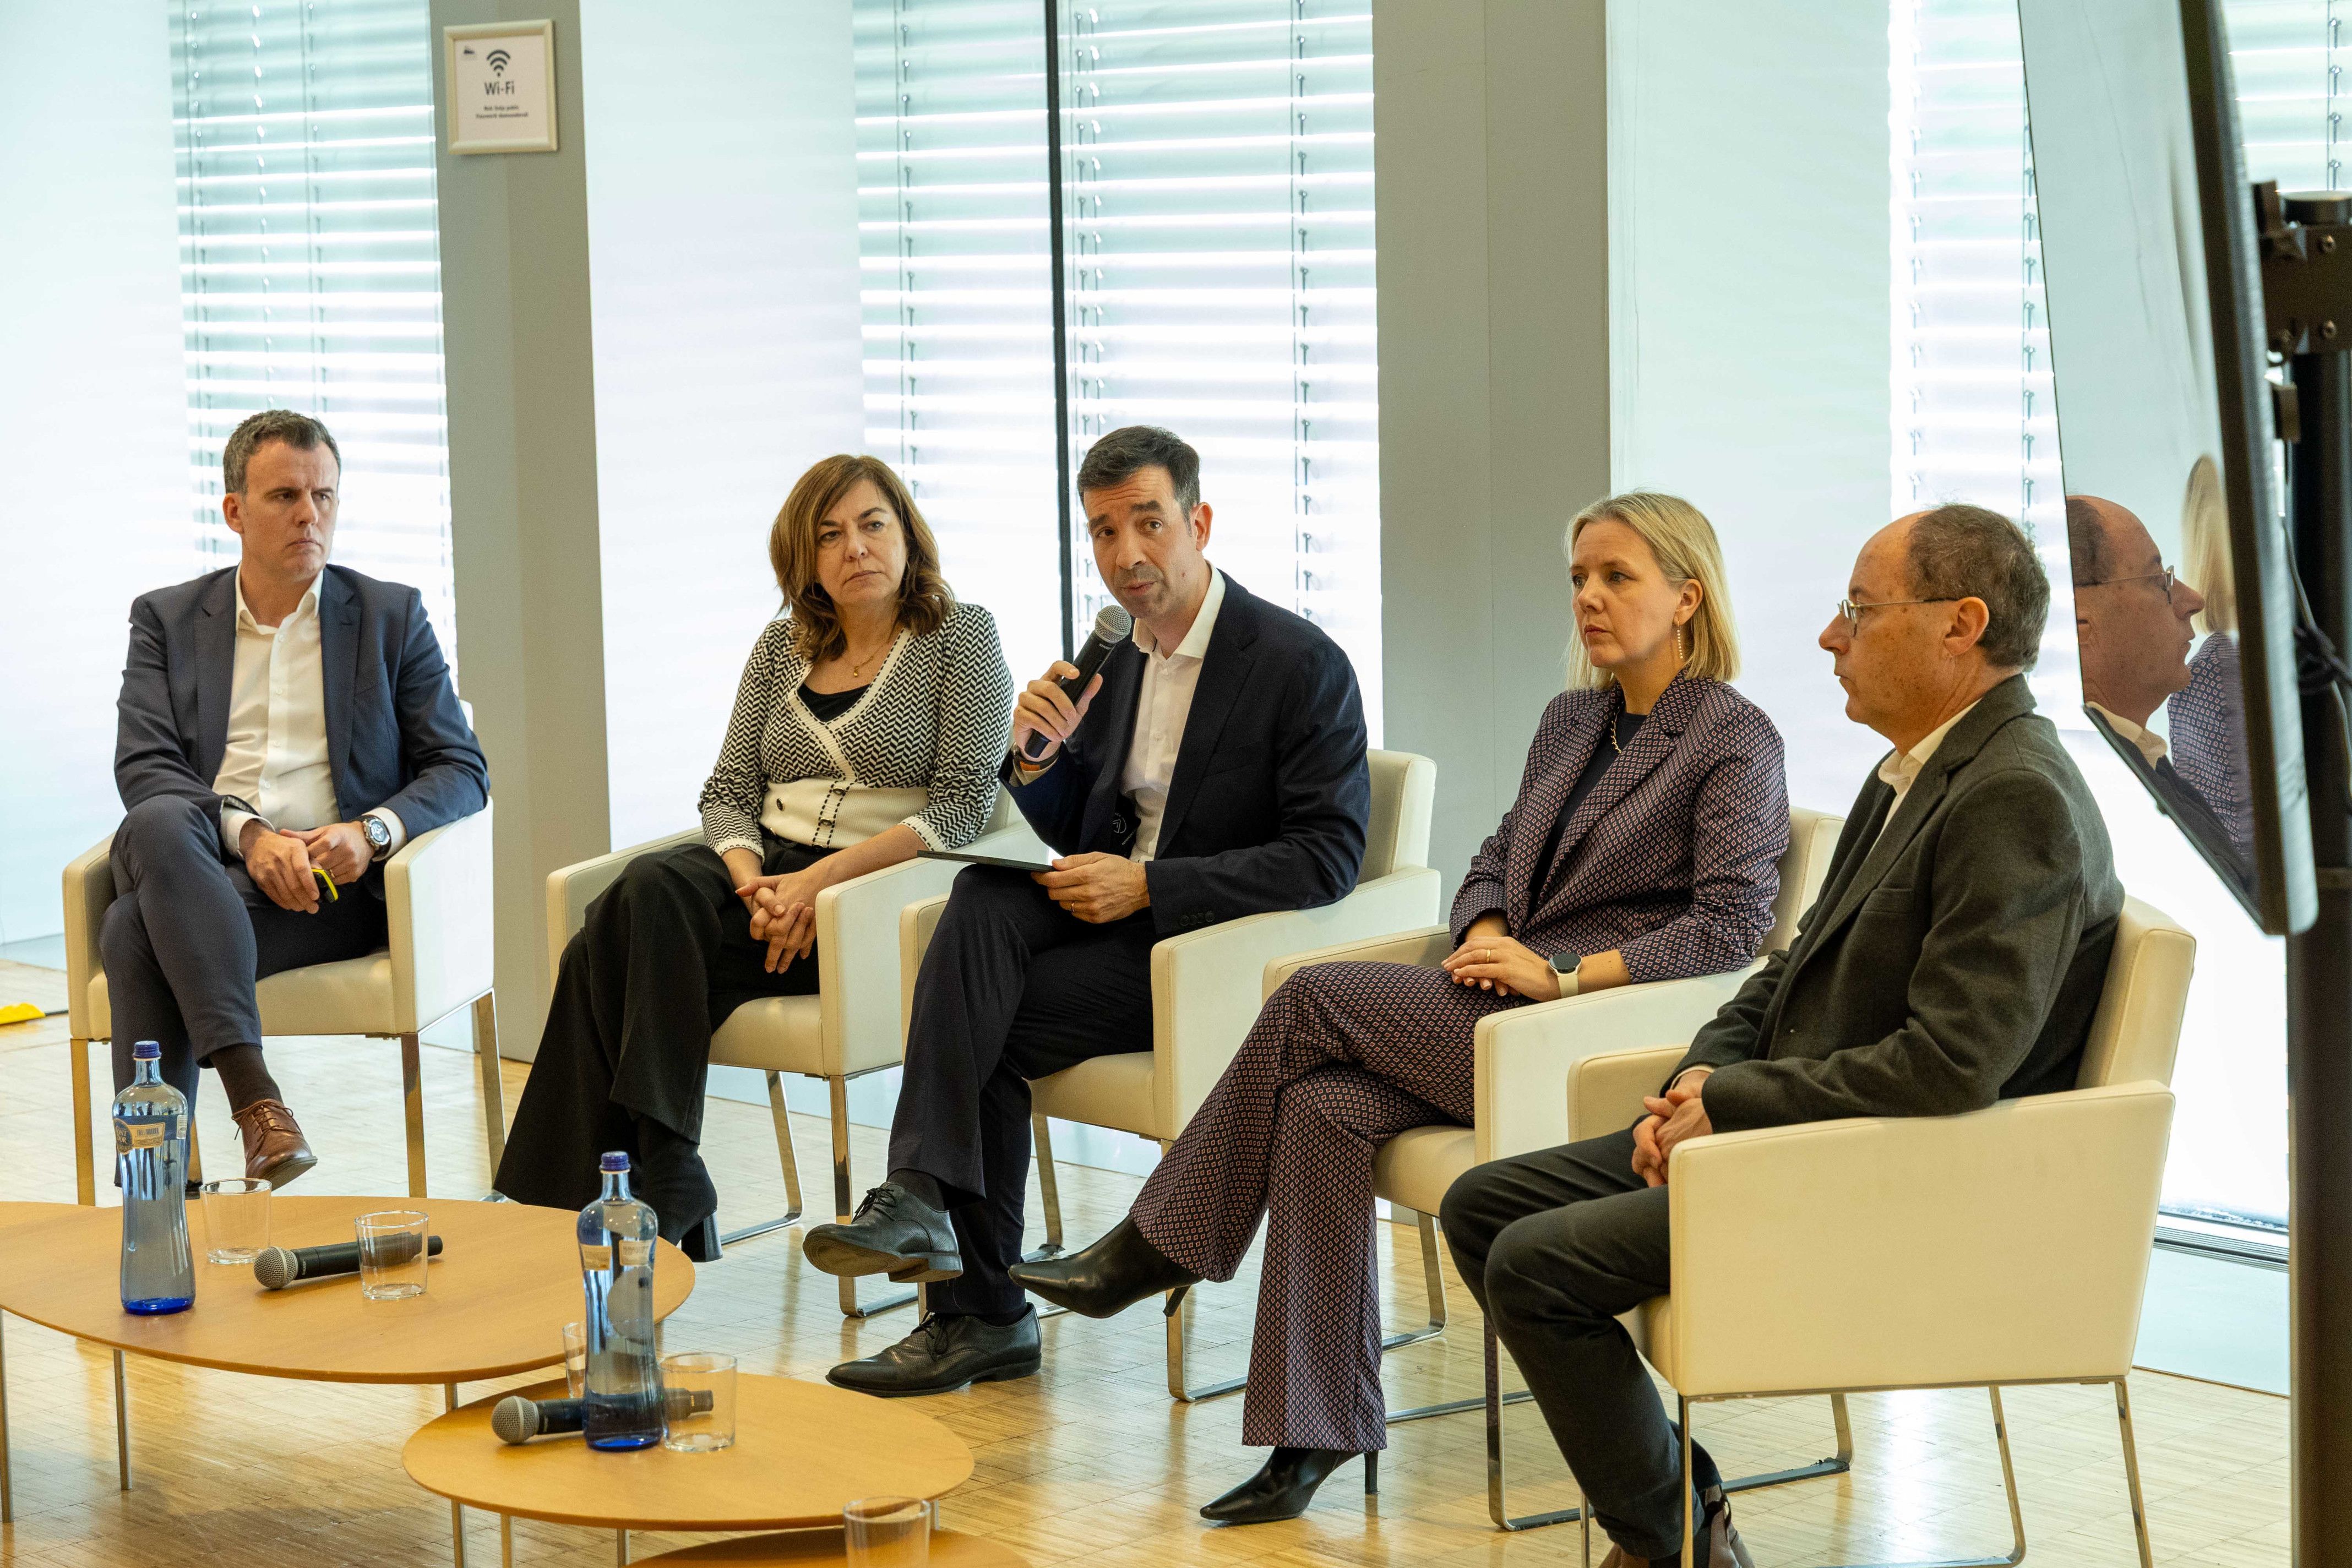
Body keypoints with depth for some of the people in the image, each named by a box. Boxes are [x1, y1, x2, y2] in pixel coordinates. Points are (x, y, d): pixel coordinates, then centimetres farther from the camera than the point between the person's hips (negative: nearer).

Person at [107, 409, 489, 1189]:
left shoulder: (391, 617, 15)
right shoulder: (167, 618, 17)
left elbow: (461, 770, 9)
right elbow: (143, 767, 3)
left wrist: (372, 831, -12)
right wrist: (248, 832, -17)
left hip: (331, 888, -2)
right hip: (203, 862, 2)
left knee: (139, 928, -30)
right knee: (157, 826, -36)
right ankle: (252, 1091, -42)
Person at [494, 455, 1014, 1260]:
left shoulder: (961, 637, 3)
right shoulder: (782, 647, 18)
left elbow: (964, 804, -8)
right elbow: (727, 793, 14)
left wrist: (823, 877, -17)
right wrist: (753, 883, -10)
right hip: (766, 870, 6)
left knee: (639, 920, -29)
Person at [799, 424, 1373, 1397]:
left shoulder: (1303, 664, -9)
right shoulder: (1112, 660, 12)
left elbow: (1328, 858, -17)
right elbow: (1072, 837, 17)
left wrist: (1145, 886, -21)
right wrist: (1037, 757, -7)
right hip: (1112, 916, 6)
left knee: (984, 1025, -24)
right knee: (984, 898, -25)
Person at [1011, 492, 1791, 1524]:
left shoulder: (1734, 738, -4)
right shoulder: (1571, 721, 21)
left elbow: (1731, 928, -13)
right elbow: (1499, 858, 24)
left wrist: (1563, 972, -20)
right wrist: (1486, 935, -1)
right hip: (1499, 1016, 7)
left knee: (1315, 997, -18)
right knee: (1323, 1106, -22)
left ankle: (1156, 1251, -5)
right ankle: (1320, 1429, -20)